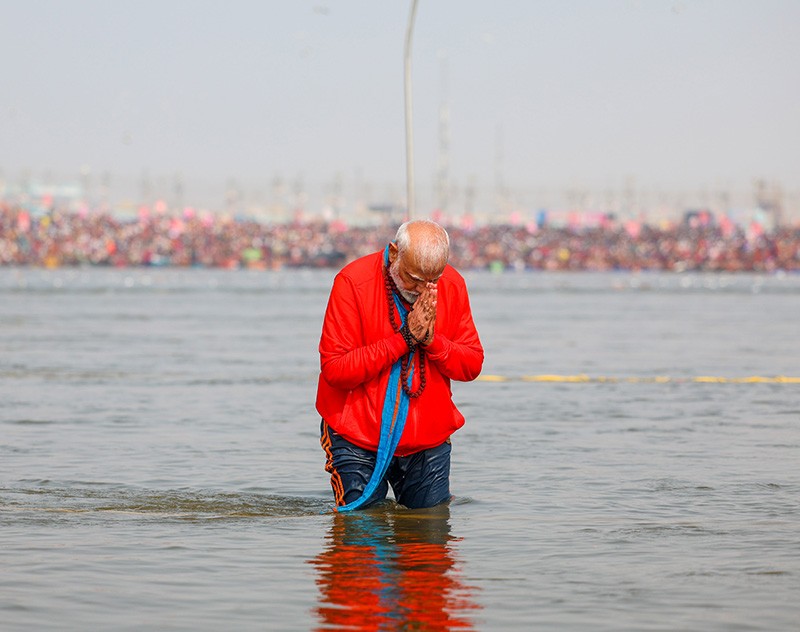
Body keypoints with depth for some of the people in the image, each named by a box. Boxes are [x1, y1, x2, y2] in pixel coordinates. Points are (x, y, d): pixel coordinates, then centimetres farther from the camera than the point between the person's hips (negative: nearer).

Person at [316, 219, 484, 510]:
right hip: (357, 439, -3)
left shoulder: (453, 285, -2)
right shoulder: (353, 282, -16)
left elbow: (472, 365, 1)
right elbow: (334, 370, -21)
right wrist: (404, 338, -22)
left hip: (428, 439, 3)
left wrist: (431, 339, -18)